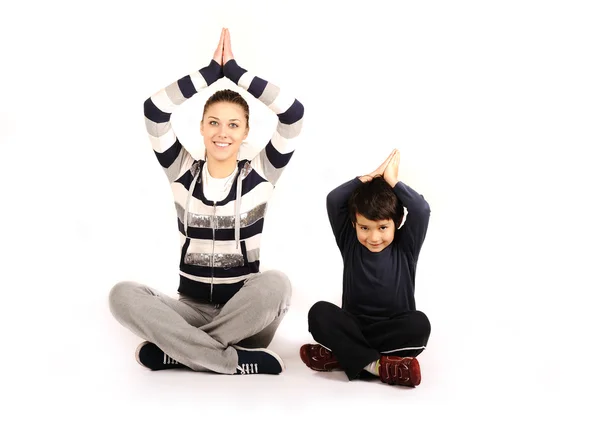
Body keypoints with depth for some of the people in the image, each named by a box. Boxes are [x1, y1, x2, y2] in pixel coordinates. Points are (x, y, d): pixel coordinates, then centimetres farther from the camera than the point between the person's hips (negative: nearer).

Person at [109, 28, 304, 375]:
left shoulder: (260, 175, -1)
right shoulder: (183, 173, 2)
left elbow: (294, 112, -13)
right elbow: (154, 109, -10)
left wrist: (234, 69, -8)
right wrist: (213, 69, -7)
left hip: (246, 313, -1)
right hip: (192, 309, 1)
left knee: (277, 283, -35)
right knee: (123, 294, -26)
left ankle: (172, 350, -23)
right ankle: (238, 361, -30)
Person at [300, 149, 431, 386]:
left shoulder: (405, 248, -1)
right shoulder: (349, 243, 2)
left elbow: (421, 210, -17)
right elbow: (333, 200, -9)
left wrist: (392, 180, -8)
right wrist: (371, 176, -8)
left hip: (394, 331, -1)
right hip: (354, 328, 1)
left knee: (419, 323, -32)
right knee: (319, 312, -26)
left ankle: (343, 356, -29)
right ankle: (376, 365, -36)